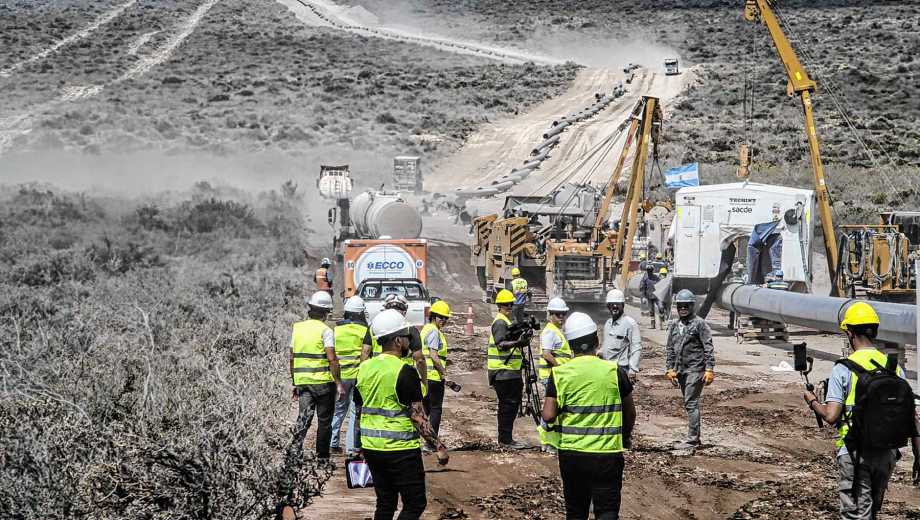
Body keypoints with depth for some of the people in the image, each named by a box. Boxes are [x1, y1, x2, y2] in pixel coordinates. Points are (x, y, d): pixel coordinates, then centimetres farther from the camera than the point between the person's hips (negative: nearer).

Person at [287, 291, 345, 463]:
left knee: (303, 418, 3)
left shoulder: (297, 328, 7)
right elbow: (332, 359, -16)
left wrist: (294, 381, 19)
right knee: (324, 421, 7)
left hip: (302, 380, 4)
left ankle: (295, 449, -15)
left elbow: (292, 358, 11)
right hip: (323, 381, -4)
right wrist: (339, 383, -11)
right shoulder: (325, 330, -10)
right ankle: (322, 456, 11)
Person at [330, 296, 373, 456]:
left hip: (340, 375, 3)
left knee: (339, 409, 17)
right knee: (355, 412, 1)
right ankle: (351, 448, -1)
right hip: (357, 375, -3)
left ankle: (333, 443, 17)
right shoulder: (364, 330, -4)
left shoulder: (336, 329, 4)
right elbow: (365, 354, -11)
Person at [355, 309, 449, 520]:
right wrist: (439, 446, -12)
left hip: (371, 447, 7)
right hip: (401, 450, -7)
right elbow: (418, 417, -17)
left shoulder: (364, 368, 6)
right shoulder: (405, 372, -16)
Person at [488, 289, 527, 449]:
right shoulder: (500, 322, -12)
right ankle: (505, 439, -5)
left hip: (510, 371, 10)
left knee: (512, 403, 13)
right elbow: (501, 345, -23)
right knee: (508, 404, -8)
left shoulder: (506, 321, 20)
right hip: (503, 372, -10)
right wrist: (517, 342, -33)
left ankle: (506, 438, 18)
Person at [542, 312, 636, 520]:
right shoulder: (615, 371, -4)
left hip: (571, 453, 2)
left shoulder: (559, 374, -4)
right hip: (607, 454, -2)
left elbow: (548, 415, -9)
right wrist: (626, 436, 28)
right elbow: (630, 412, 9)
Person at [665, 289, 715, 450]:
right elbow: (670, 349, 17)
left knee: (691, 403, -11)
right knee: (689, 404, 12)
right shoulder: (674, 325, 12)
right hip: (680, 370, 7)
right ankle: (694, 437, 18)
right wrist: (670, 368, 10)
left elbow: (708, 348, -9)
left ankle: (692, 440, -10)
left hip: (695, 369, -7)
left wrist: (709, 369, -14)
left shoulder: (699, 324, -7)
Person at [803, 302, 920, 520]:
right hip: (887, 453, 5)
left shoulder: (843, 369, -10)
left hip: (855, 454, -5)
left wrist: (812, 402, 6)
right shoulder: (894, 368, 3)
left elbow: (831, 416, -15)